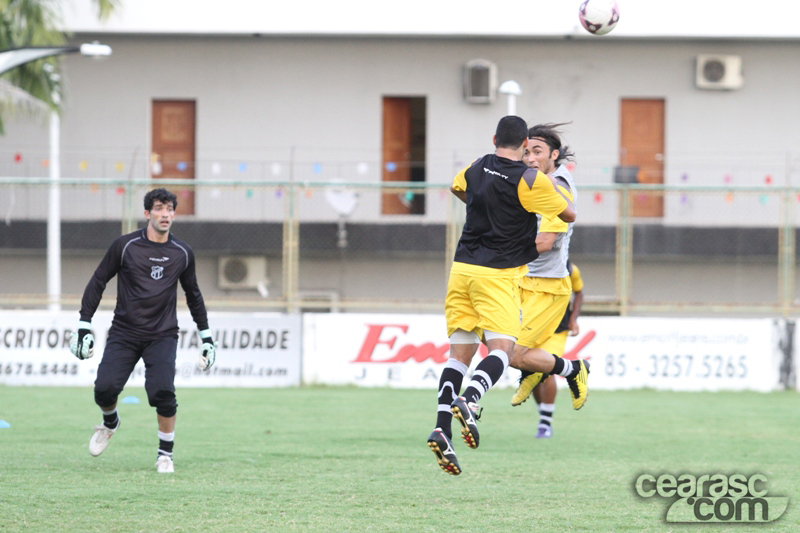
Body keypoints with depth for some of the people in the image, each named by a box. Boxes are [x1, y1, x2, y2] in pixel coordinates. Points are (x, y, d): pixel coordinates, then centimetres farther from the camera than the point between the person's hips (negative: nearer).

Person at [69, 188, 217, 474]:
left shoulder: (182, 253, 6)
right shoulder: (125, 246, -2)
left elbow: (193, 294, 21)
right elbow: (98, 282, 4)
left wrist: (206, 335, 22)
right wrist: (84, 326, -1)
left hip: (163, 335, 0)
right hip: (124, 333, 0)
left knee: (162, 391, -21)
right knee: (105, 388, -15)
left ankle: (165, 454, -2)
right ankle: (110, 422, 23)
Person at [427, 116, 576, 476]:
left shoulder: (475, 170, 9)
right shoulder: (530, 180, -8)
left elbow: (457, 188, 33)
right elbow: (569, 214, 2)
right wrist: (554, 188, 21)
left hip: (462, 268, 5)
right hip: (498, 274, -5)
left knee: (460, 352, 4)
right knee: (501, 348, -10)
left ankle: (442, 429, -9)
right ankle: (469, 401, -38)